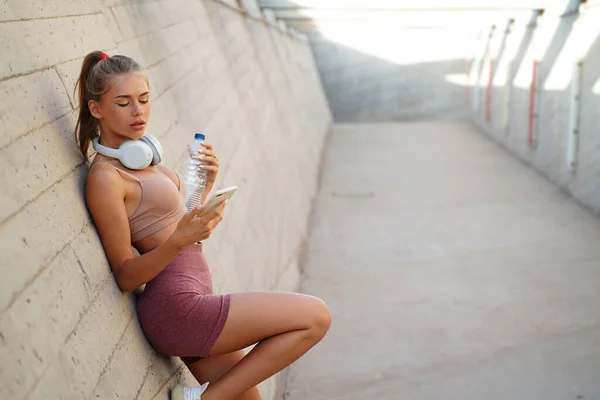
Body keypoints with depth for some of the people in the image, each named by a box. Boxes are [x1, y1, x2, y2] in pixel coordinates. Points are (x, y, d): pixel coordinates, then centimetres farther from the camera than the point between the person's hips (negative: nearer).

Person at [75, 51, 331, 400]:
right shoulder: (105, 177, -13)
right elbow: (125, 276, -14)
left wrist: (207, 185, 2)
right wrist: (179, 241, -29)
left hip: (191, 299, 9)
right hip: (176, 308, -9)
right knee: (315, 316, -9)